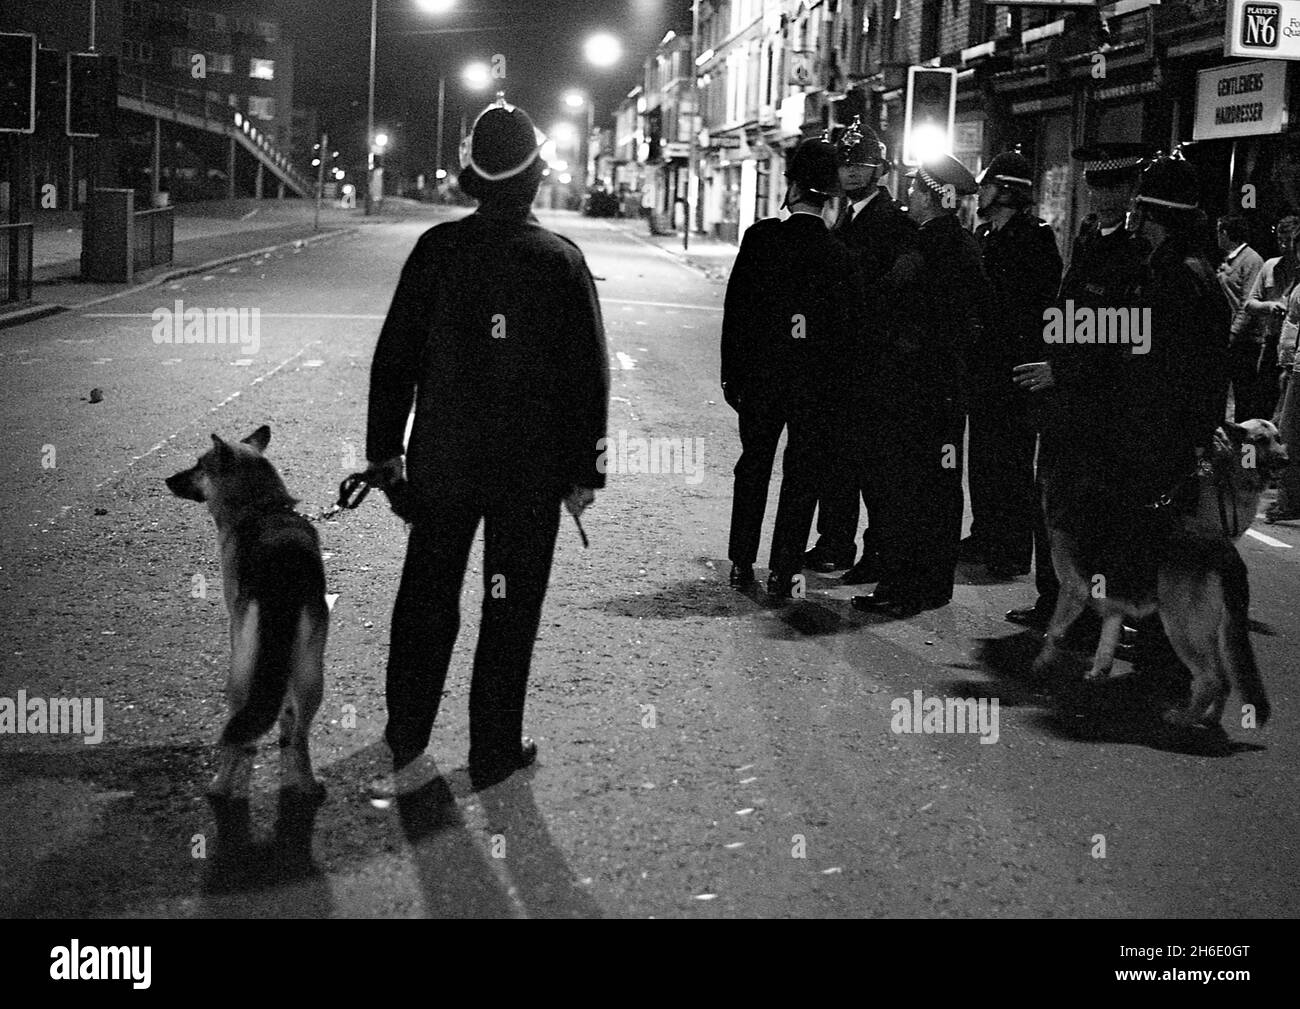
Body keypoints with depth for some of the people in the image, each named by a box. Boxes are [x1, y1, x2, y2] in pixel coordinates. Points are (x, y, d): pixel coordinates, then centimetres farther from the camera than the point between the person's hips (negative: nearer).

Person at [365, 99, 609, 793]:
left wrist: (384, 449, 9)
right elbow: (588, 375, -5)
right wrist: (585, 470, 3)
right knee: (510, 607, 9)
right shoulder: (560, 261, -7)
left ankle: (405, 743, 19)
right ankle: (494, 752, 15)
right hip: (532, 472, -1)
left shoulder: (437, 249, -4)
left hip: (441, 462, 2)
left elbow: (394, 356, 0)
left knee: (425, 599, 15)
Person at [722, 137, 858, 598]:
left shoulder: (761, 237, -7)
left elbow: (735, 308, -4)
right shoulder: (841, 253, -7)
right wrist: (835, 379, 6)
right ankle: (784, 572, 4)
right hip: (818, 382, -1)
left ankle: (741, 564, 19)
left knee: (754, 468, 14)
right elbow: (849, 328, -3)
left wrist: (732, 373, 3)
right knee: (803, 474, 6)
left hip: (760, 374, 1)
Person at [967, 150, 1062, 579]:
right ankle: (985, 535, 22)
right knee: (981, 454, 12)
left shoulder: (1036, 235, -10)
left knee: (1011, 458, -5)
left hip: (1016, 366, -8)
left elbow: (1040, 301, -14)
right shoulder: (983, 235, 16)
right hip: (983, 363, 8)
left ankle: (1015, 550, 1)